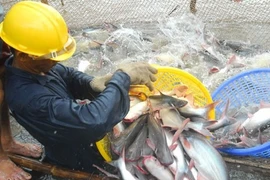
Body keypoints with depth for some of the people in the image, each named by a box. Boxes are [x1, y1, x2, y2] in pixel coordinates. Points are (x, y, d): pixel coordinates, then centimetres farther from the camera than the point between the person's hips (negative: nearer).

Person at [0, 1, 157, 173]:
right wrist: (123, 76, -35)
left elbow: (68, 75, 3)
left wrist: (92, 83, -19)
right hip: (81, 160, -7)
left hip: (79, 138, 7)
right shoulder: (28, 97, -39)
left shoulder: (36, 65, -13)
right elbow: (93, 120, -46)